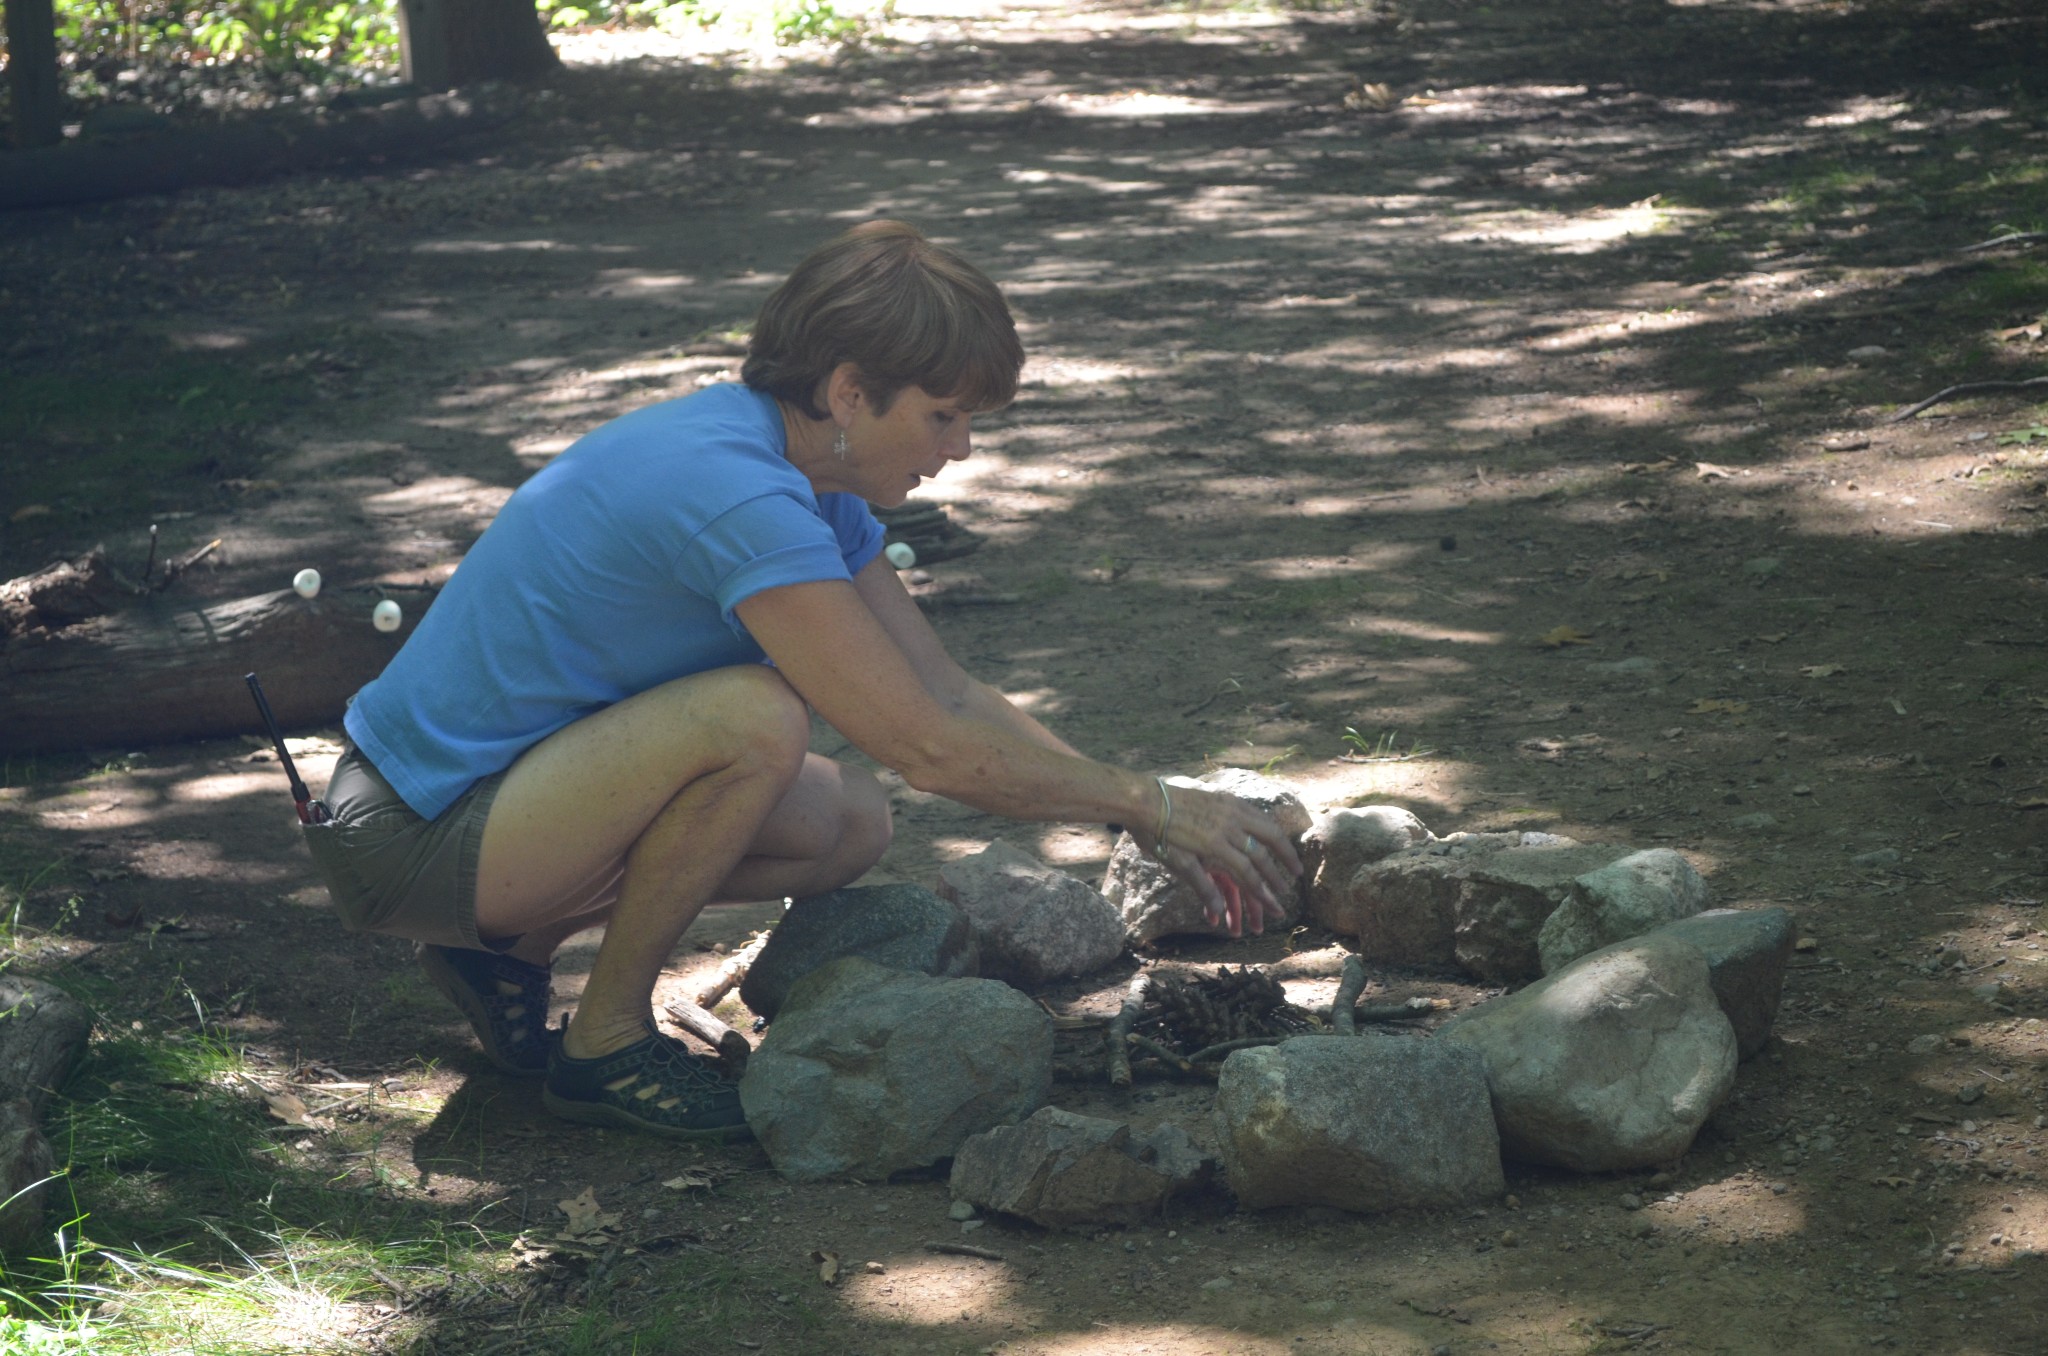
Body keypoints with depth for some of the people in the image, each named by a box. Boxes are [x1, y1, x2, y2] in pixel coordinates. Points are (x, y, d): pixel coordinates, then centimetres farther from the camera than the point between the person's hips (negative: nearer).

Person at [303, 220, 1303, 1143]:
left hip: (510, 786, 10)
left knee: (849, 827, 4)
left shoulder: (807, 482, 5)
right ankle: (606, 1038, -9)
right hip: (413, 842, -10)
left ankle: (514, 946, 11)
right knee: (753, 720, -28)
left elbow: (952, 696, 11)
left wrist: (1154, 829, 5)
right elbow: (928, 748, -24)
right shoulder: (738, 496, -25)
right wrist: (1151, 804, -14)